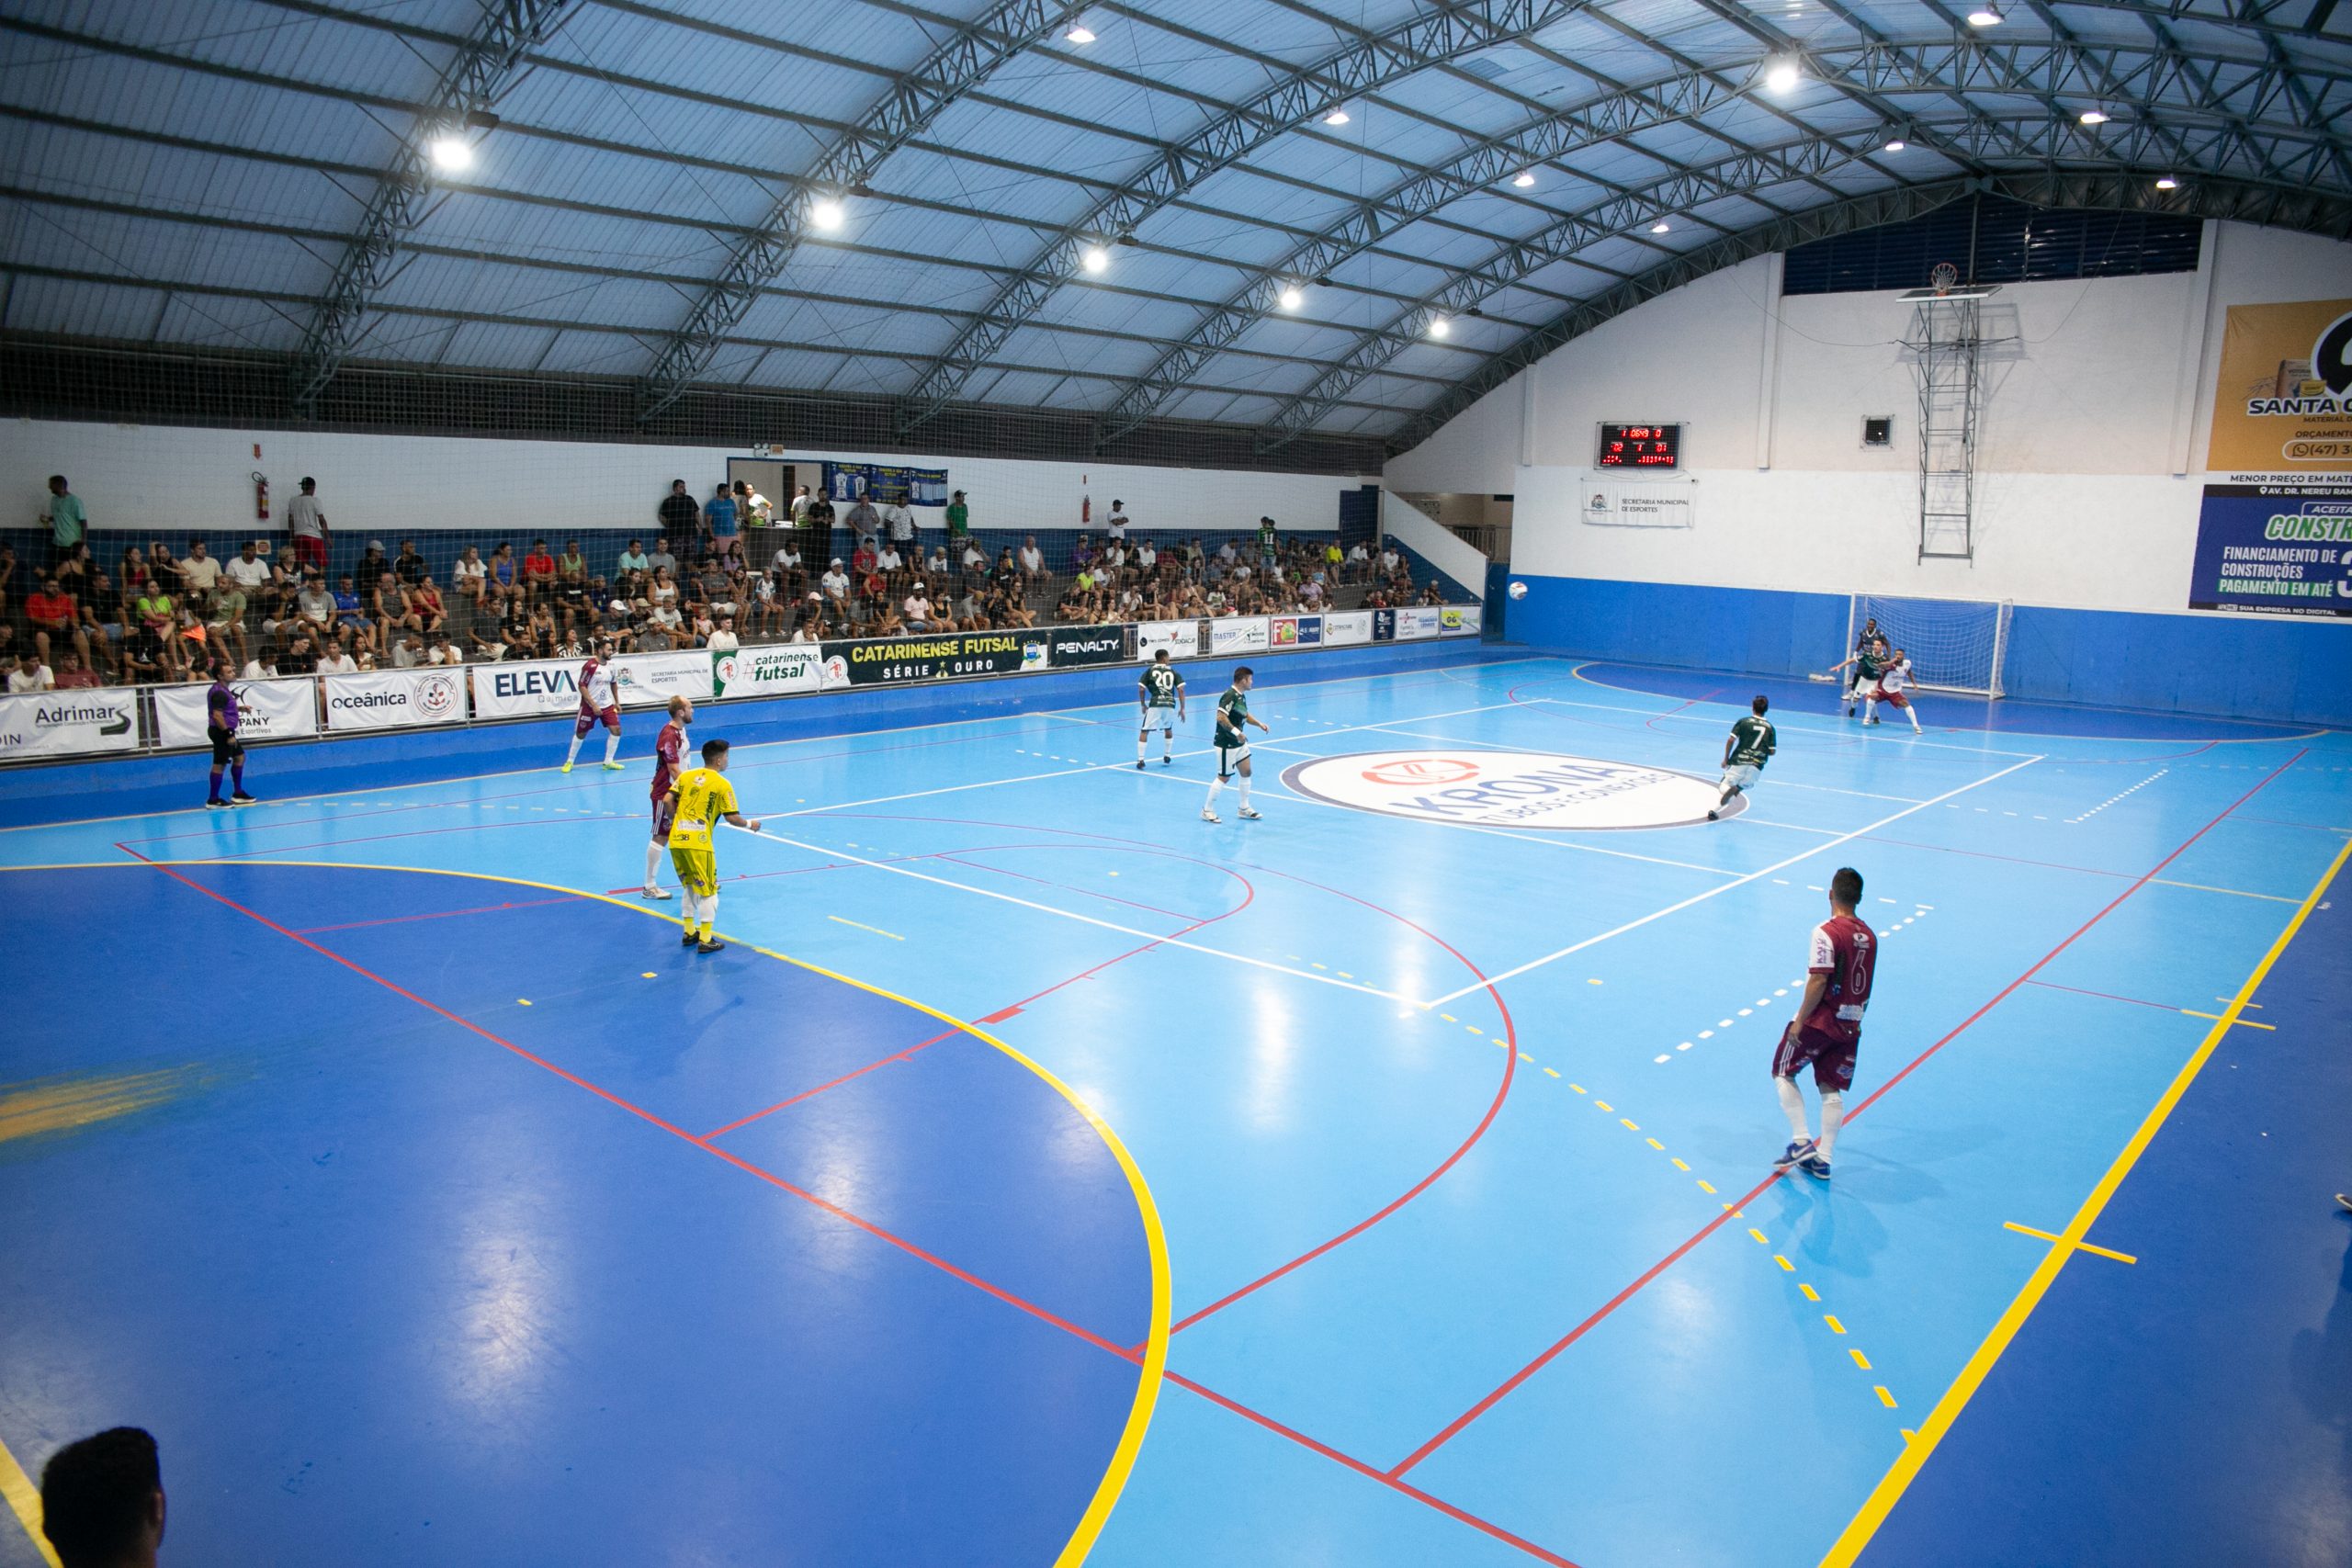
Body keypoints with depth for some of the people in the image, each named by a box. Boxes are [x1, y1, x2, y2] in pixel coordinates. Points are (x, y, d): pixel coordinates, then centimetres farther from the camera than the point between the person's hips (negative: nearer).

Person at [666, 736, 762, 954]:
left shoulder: (686, 776, 11)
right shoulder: (722, 784, -3)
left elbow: (668, 801, 6)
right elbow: (732, 817, -5)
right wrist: (750, 824, 13)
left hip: (676, 840, 6)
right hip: (698, 843, -6)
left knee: (689, 886, 21)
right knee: (708, 891, 6)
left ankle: (689, 933, 28)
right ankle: (705, 940, 6)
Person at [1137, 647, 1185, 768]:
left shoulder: (1149, 670, 11)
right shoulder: (1173, 671, 13)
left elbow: (1141, 689, 3)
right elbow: (1181, 690, 4)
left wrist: (1143, 705, 16)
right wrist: (1182, 709, 8)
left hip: (1155, 704, -2)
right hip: (1170, 704, 2)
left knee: (1144, 731, 5)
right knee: (1168, 729, 29)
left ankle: (1140, 760, -5)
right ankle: (1167, 756, 32)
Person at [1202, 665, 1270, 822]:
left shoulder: (1241, 696, 10)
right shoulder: (1230, 696, -21)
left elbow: (1245, 714, 25)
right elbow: (1221, 717, -30)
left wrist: (1259, 724, 11)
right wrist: (1237, 733, -30)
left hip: (1239, 742, 10)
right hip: (1226, 744, -10)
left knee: (1246, 773, 12)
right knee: (1223, 777, -2)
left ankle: (1244, 809, 24)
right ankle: (1206, 811, 10)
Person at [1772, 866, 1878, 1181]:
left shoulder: (1826, 932, -16)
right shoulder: (1869, 936, 6)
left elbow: (1818, 981, -20)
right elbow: (1864, 986, 12)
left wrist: (1799, 1021, -14)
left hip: (1820, 1021, -6)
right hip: (1850, 1025, 6)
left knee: (1783, 1073, 10)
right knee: (1832, 1090, 10)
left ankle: (1800, 1141, 2)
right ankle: (1823, 1159, 13)